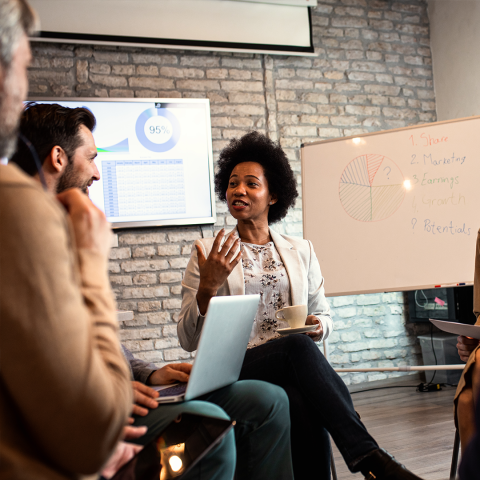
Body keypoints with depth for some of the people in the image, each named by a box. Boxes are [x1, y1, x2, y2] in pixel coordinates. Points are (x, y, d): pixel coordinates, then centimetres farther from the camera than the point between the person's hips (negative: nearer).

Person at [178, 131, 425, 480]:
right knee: (296, 345, -36)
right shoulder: (208, 252, 7)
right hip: (234, 370, -2)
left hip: (295, 366, 2)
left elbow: (324, 317, 21)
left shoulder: (301, 251, 15)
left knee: (306, 408, -38)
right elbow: (189, 340, 1)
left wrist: (318, 326, -4)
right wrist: (208, 288, -16)